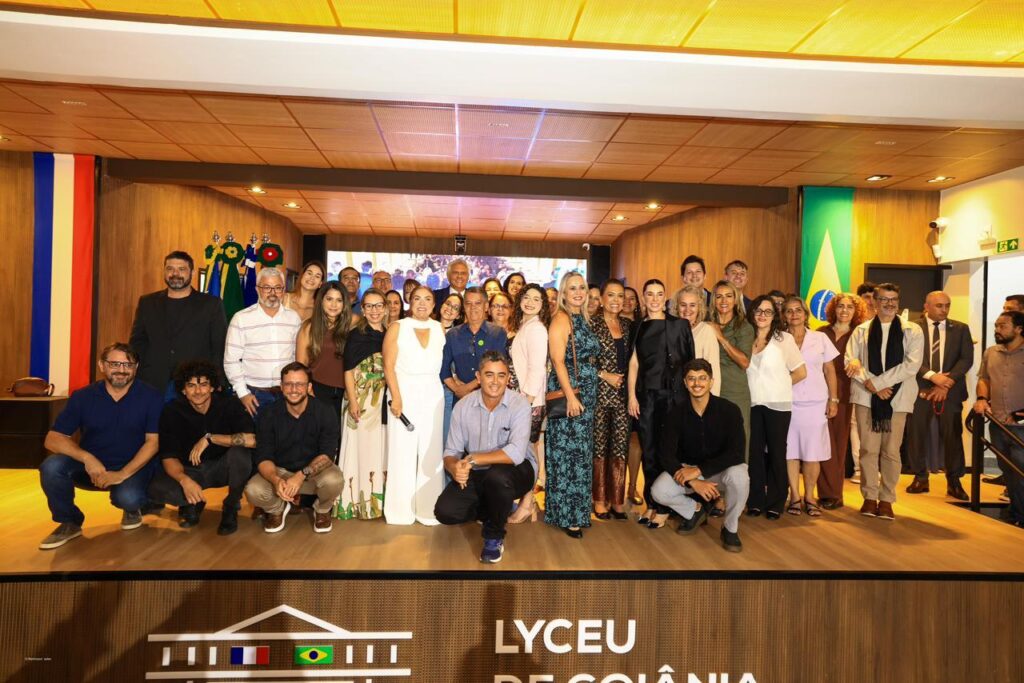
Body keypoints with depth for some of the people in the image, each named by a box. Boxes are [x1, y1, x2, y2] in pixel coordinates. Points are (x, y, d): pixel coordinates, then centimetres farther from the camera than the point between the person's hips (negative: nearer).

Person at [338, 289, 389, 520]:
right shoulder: (356, 335, -3)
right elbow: (348, 370, -7)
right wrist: (353, 402, -15)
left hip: (384, 402, 4)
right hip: (362, 402, -4)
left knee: (381, 450, 9)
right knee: (362, 449, 1)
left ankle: (379, 500, 20)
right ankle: (358, 501, 11)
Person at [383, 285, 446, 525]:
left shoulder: (439, 328, 9)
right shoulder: (397, 328, 1)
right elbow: (388, 365, -5)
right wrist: (396, 397, -13)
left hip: (433, 395, 2)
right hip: (404, 392, -2)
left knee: (431, 451, 3)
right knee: (402, 451, 0)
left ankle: (428, 508, 12)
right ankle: (401, 510, 9)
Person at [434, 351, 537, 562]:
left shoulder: (519, 404, -18)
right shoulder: (463, 406, -6)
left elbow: (516, 453, -30)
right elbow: (451, 452, -5)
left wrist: (471, 460, -28)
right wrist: (455, 468, -29)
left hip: (515, 471, -4)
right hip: (476, 474, 4)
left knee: (497, 476, -37)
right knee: (445, 511, -15)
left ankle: (494, 536, -7)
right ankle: (496, 511, 17)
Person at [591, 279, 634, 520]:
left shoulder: (629, 325, 10)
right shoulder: (592, 324, -4)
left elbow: (632, 360, 15)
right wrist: (604, 375, -12)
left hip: (623, 394, 4)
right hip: (599, 393, -4)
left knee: (621, 448, 5)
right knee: (599, 448, 4)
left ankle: (617, 501, 17)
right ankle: (600, 500, 17)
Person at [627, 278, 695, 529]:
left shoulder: (679, 325, 1)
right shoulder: (639, 328, 11)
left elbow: (688, 360, 0)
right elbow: (634, 362, 8)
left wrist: (686, 393, -5)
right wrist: (632, 395, 1)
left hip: (671, 393, -3)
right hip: (645, 394, 3)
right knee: (648, 450, 7)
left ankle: (664, 507, 11)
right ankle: (651, 503, 18)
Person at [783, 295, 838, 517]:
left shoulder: (820, 338, 7)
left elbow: (829, 371, 8)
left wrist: (833, 399, 2)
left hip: (815, 403, 0)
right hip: (788, 403, 0)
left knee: (812, 452, 1)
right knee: (790, 450, 2)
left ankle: (809, 496, 14)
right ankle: (794, 496, 12)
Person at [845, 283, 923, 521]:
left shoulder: (912, 332, 5)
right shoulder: (861, 331, 9)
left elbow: (911, 365, -7)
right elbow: (851, 361, 1)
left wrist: (878, 382, -12)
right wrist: (870, 384, -11)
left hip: (897, 398, -1)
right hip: (866, 397, 1)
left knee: (891, 451, 3)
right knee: (868, 449, 3)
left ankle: (886, 500, 14)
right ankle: (870, 497, 13)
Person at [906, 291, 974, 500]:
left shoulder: (961, 329, 9)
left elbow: (966, 359, 1)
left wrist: (947, 382, -10)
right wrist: (932, 376, -17)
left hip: (950, 391, 1)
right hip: (920, 389, -1)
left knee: (953, 435, 2)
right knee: (918, 435, 3)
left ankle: (954, 482, 14)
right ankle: (920, 478, 17)